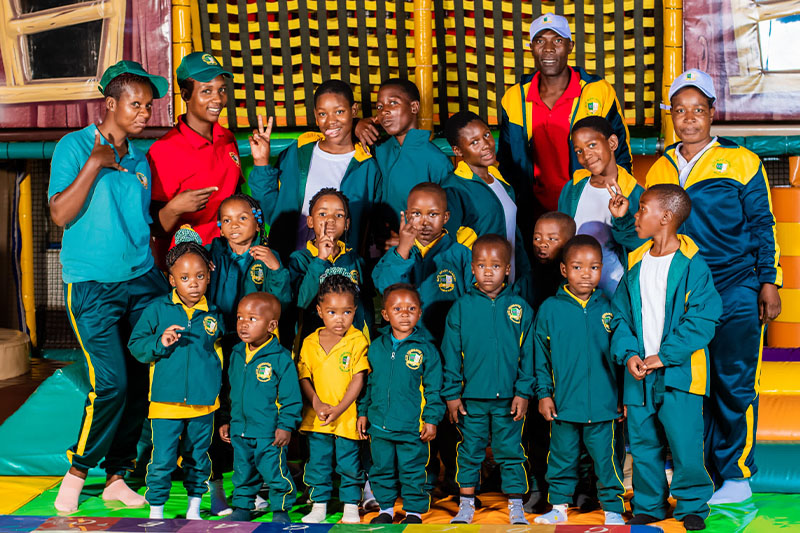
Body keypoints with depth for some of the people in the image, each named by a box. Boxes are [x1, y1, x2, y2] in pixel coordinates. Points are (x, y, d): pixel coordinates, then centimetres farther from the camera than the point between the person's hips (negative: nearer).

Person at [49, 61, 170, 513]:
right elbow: (61, 214, -13)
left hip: (142, 281, 6)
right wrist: (95, 164, -15)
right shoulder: (74, 147, -2)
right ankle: (78, 471, 7)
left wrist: (164, 276, 16)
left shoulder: (140, 161, 15)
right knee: (111, 383, -14)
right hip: (92, 285, -6)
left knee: (141, 384, 1)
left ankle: (117, 478, 14)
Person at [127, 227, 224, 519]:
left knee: (197, 458, 14)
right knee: (162, 460, -3)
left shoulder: (214, 315, 3)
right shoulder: (157, 310, -3)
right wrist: (159, 343, -17)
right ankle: (156, 511, 12)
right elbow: (135, 344, -1)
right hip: (166, 401, -2)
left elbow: (222, 351, 16)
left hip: (204, 401, 2)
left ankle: (194, 508, 31)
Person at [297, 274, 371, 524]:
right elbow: (304, 377, 4)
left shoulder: (358, 341, -7)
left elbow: (358, 379, -10)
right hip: (316, 417, 3)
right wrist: (317, 403, -11)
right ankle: (319, 505, 23)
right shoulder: (310, 342, 3)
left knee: (349, 464, 6)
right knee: (317, 463, 11)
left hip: (347, 417, -3)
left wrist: (339, 409, -16)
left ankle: (351, 506, 20)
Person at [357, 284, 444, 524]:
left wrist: (432, 419, -7)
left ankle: (414, 511, 17)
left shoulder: (426, 349, -5)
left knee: (413, 471, 3)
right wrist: (363, 412, 11)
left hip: (412, 427, -4)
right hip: (379, 425, 4)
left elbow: (433, 388, -4)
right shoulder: (376, 348, 5)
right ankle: (386, 508, 28)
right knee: (382, 468, 13)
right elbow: (367, 383, 13)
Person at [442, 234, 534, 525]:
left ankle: (516, 507, 16)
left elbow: (527, 354, 2)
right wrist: (451, 393, -2)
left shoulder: (519, 308, 1)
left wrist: (523, 392, -4)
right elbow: (451, 354, 1)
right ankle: (466, 505, 20)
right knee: (470, 451, 9)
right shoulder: (462, 307, 0)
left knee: (510, 452, 6)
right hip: (471, 397, 0)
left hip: (508, 397, 0)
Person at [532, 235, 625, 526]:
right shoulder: (549, 309, -1)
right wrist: (544, 393, 0)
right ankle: (559, 506, 26)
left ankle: (613, 509, 17)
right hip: (564, 403, 0)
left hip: (603, 404, 0)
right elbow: (541, 356, 3)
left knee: (605, 457, 4)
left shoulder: (608, 308, 2)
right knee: (562, 456, 12)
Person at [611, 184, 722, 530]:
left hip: (679, 373, -5)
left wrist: (665, 356, -16)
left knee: (684, 443, -5)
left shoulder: (692, 265, -8)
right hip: (639, 373, 5)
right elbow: (620, 313, 11)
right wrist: (629, 353, -5)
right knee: (643, 443, 10)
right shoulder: (636, 264, 10)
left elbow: (703, 318, -12)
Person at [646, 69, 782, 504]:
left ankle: (736, 475, 9)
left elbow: (762, 226, 4)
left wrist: (769, 282, -1)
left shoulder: (741, 162, 3)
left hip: (736, 291, -3)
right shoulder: (660, 171, 13)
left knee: (734, 383, -2)